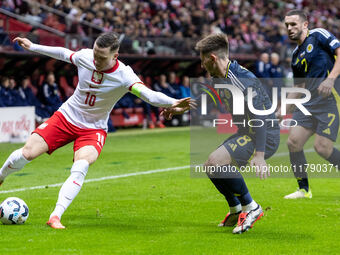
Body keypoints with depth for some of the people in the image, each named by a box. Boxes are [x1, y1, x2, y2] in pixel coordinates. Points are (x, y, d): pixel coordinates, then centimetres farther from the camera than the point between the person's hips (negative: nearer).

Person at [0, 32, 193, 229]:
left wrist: (173, 102, -57)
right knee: (28, 153, -10)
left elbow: (149, 95, -37)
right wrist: (32, 47, 22)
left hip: (94, 128, -2)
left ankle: (55, 217, -29)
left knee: (81, 166, -30)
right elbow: (64, 53, 11)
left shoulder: (124, 75, -23)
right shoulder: (85, 56, -12)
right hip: (66, 117, 2)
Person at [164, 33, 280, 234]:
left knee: (216, 162, -24)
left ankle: (251, 208, -11)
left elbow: (259, 116, -27)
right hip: (246, 133, 10)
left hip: (265, 136, -10)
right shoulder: (223, 78, 9)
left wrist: (259, 155, -32)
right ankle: (236, 211, 26)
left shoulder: (242, 79, -22)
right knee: (211, 166, 14)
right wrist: (179, 108, 33)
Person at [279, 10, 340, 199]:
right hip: (309, 103, 7)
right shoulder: (296, 55, 20)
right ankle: (304, 190, 10)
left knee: (322, 147, -15)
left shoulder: (318, 36, -1)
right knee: (294, 141, -4)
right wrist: (282, 111, 20)